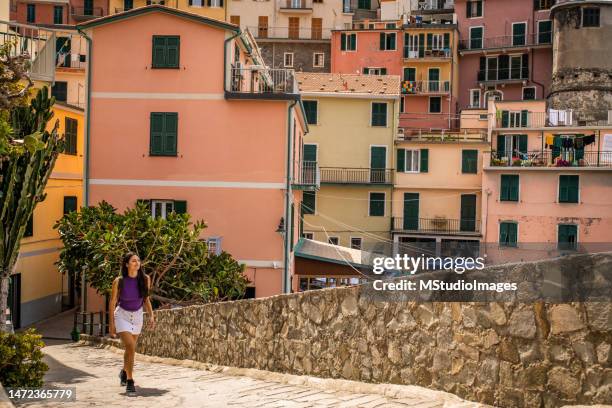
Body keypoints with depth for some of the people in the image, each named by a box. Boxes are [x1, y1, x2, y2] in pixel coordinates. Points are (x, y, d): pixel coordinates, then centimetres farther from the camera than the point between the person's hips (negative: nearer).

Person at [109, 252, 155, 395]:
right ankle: (129, 382, -8)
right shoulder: (119, 281, -18)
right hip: (122, 315, -4)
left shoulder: (145, 279, -10)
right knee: (130, 347, -18)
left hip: (137, 315, 4)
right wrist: (111, 324, -8)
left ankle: (124, 372, 47)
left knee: (130, 348, 20)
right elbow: (112, 302, -8)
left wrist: (151, 315, -5)